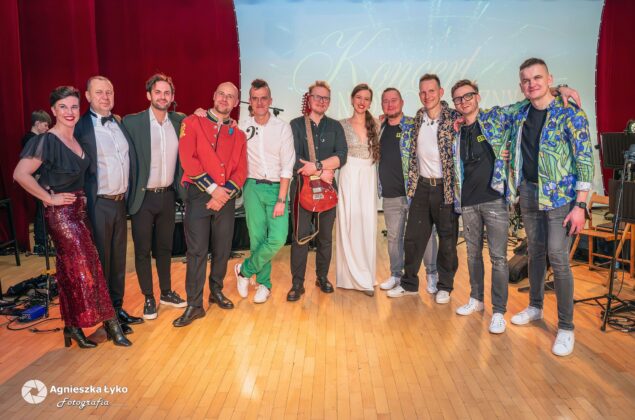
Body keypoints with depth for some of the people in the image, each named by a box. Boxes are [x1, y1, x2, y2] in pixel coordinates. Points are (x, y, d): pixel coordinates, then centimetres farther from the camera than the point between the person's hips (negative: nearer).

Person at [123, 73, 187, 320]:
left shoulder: (180, 121, 4)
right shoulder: (132, 122, -8)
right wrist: (128, 192, -10)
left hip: (167, 195, 4)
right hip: (143, 197, -3)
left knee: (165, 247, 16)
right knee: (143, 250, 7)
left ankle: (166, 293, 31)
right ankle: (148, 298, 21)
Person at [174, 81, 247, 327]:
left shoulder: (238, 135, 11)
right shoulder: (192, 123, 1)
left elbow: (241, 171, 4)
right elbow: (187, 159, -9)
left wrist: (224, 194, -12)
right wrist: (212, 188, -14)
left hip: (226, 198, 4)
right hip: (198, 195, -3)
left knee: (222, 249, 11)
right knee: (197, 251, -3)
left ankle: (216, 291, 31)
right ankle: (194, 305, 7)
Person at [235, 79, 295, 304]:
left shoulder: (283, 127, -1)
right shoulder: (242, 127, 3)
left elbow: (287, 166, -4)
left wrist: (281, 199, -10)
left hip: (277, 187, -1)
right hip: (253, 187, 1)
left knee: (278, 238, -11)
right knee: (257, 238, 3)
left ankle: (244, 270, 11)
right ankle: (264, 283, 21)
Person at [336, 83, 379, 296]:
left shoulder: (375, 126, 10)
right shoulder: (342, 125, 1)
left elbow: (377, 154, 15)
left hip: (369, 178, 3)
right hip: (349, 177, -3)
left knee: (368, 227, 3)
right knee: (349, 226, -2)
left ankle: (366, 277, 15)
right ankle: (352, 276, 11)